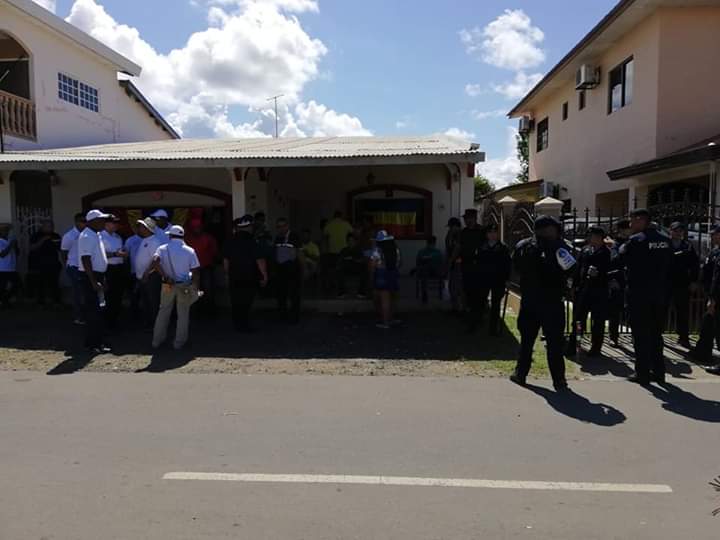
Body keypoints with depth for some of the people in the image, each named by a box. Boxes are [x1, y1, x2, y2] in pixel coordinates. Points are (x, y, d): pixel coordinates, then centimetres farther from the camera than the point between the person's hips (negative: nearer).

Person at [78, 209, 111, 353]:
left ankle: (99, 341, 23)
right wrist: (94, 282, -25)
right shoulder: (87, 237, -16)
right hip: (90, 277, -10)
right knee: (93, 311, -4)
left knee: (99, 310, 14)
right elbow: (86, 260, -22)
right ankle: (91, 343, 3)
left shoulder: (96, 235, 14)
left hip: (98, 276, 10)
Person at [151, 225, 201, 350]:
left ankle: (157, 341, 21)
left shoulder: (163, 249, -1)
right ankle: (179, 342, 11)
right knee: (183, 313, 8)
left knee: (163, 311, 15)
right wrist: (196, 287, 1)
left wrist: (165, 277, -18)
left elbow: (155, 262, -21)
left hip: (168, 285, 1)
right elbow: (195, 271, -6)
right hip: (185, 286, -1)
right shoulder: (189, 251, -2)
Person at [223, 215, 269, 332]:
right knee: (246, 302, 2)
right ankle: (244, 325, 5)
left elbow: (225, 260, 11)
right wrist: (264, 276, -8)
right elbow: (260, 260, -15)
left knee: (236, 301, 13)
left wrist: (228, 274, 20)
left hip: (234, 277, 5)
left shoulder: (230, 242, 5)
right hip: (249, 278, -5)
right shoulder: (252, 242, -12)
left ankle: (237, 324, 21)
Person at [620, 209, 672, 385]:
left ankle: (642, 373, 5)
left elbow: (620, 260, -6)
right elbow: (669, 263, 11)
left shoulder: (635, 240, -12)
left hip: (639, 294, -6)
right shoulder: (665, 239, 6)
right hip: (660, 294, 6)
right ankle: (658, 372, 20)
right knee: (656, 334, 15)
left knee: (640, 335, 2)